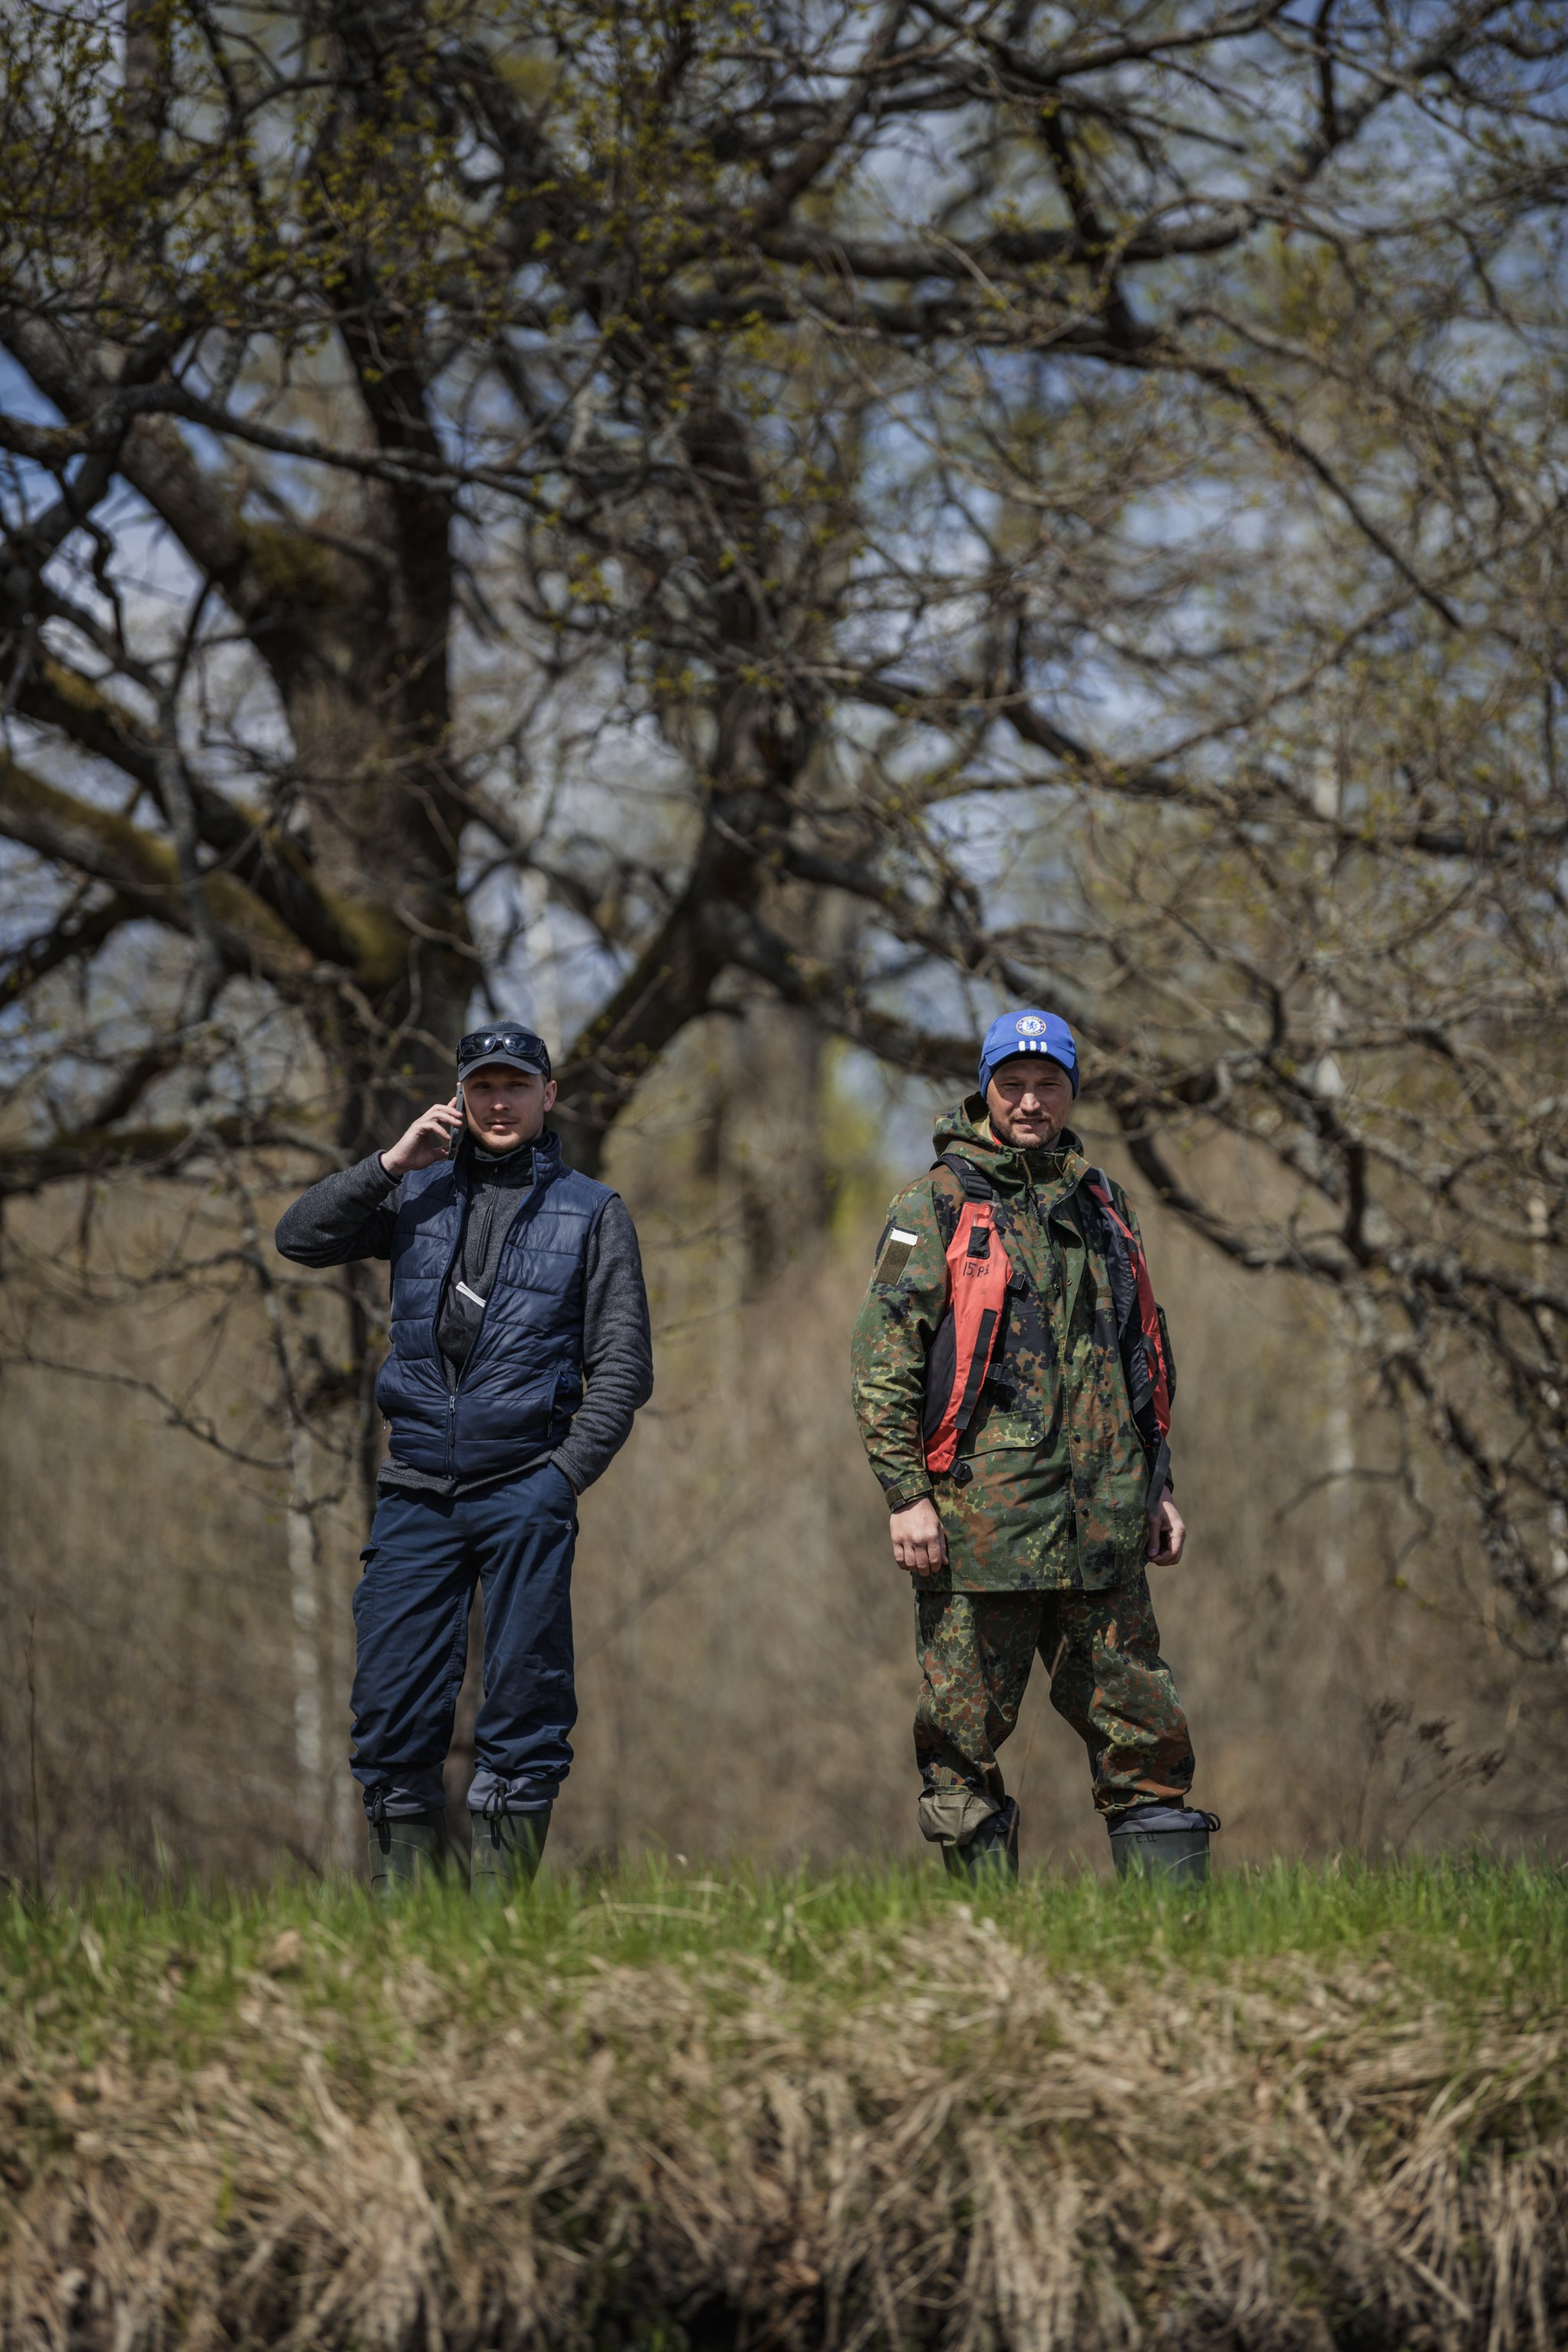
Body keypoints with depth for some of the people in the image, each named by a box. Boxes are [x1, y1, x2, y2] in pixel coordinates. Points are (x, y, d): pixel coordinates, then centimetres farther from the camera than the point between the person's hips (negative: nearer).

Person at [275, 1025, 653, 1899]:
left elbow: (623, 1365, 5)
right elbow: (302, 1238, 5)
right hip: (416, 1492, 2)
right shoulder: (420, 1194, 14)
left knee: (525, 1707, -4)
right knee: (393, 1705, -2)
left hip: (525, 1493, -2)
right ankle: (403, 1914, 5)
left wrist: (568, 1473, -7)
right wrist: (392, 1162, -3)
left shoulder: (591, 1211, 8)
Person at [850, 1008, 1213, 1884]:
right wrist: (906, 1493, -12)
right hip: (979, 1514, -4)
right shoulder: (938, 1206, 1)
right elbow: (883, 1358, -4)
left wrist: (1160, 1485, 18)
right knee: (964, 1739, -2)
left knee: (1145, 1730, 2)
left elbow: (1150, 1356, 25)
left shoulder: (1104, 1208, 17)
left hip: (1101, 1531, 4)